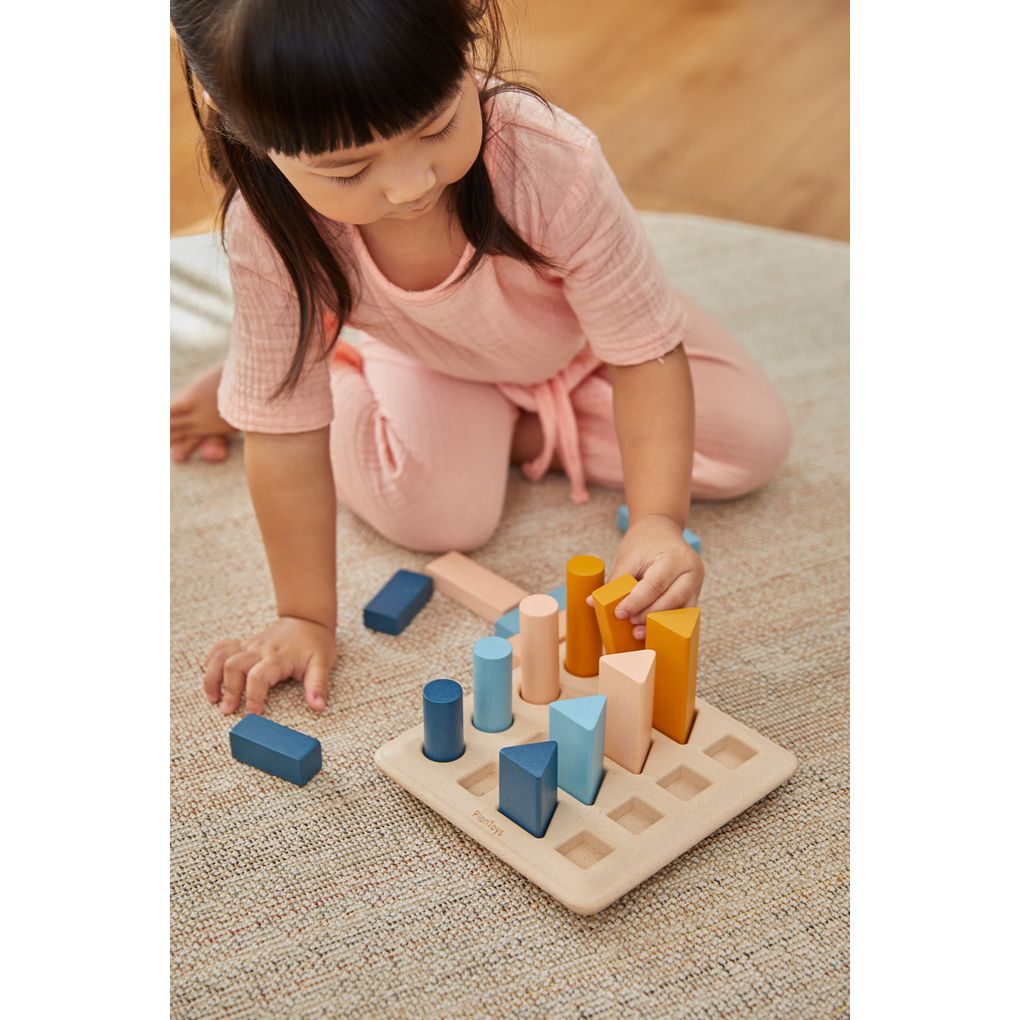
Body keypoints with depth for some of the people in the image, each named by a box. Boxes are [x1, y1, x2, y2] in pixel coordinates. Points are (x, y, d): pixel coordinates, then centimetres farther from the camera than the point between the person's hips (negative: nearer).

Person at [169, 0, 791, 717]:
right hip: (433, 361, 0)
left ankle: (522, 435, 4)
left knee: (756, 442, -8)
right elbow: (287, 431, -28)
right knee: (435, 517, -22)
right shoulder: (269, 229, -38)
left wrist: (658, 520, -46)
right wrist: (306, 618, -23)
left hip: (577, 333, 1)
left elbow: (645, 352, -33)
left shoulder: (551, 165, -44)